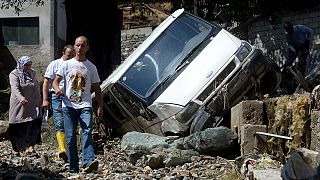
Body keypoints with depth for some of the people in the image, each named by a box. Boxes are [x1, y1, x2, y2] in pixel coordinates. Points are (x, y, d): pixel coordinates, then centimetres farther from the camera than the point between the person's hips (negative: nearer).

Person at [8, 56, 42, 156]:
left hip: (32, 105, 4)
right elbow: (14, 88, -23)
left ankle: (30, 147, -16)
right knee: (17, 127, 2)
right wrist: (20, 97, -41)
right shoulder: (14, 74, -7)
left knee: (34, 126, -12)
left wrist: (39, 102, 16)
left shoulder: (33, 73, 11)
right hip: (19, 105, -4)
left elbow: (37, 88, 19)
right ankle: (15, 148, 18)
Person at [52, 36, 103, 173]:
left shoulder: (91, 67, 10)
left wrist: (100, 107, 4)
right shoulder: (67, 64, 9)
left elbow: (97, 89, 13)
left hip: (85, 105, -1)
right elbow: (55, 81, 5)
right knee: (70, 137, 1)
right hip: (68, 105, 1)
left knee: (87, 132, -20)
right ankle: (73, 168, 7)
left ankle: (88, 162, -32)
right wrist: (57, 89, -19)